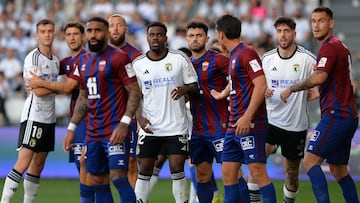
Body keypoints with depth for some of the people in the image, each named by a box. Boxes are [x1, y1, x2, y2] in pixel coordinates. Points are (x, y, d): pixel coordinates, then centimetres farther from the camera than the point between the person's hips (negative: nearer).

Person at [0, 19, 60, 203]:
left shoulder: (55, 60, 15)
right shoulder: (33, 58, -11)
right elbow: (39, 91, -17)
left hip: (49, 118, 8)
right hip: (33, 116, -8)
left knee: (38, 165, 8)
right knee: (23, 162, -16)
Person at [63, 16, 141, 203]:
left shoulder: (117, 58, -8)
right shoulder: (83, 62, 15)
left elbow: (134, 92, -10)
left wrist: (124, 124, -19)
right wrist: (71, 128, 17)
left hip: (115, 132, -7)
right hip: (93, 134, 7)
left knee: (118, 177, -16)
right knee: (98, 182, 7)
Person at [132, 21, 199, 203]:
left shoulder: (180, 58, 1)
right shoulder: (138, 64, 5)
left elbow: (194, 87, 3)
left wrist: (185, 89, -20)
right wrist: (139, 117, -6)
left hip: (176, 127, -2)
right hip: (149, 128, 2)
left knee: (177, 170, -6)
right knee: (144, 171, 3)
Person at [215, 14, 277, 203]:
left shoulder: (246, 53, -12)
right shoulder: (234, 55, 17)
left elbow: (261, 85, -20)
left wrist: (247, 117, -25)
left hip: (250, 125, -10)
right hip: (234, 126, 10)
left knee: (258, 173, -10)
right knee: (228, 174, 7)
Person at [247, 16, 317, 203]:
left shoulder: (307, 58, -7)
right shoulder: (267, 58, 3)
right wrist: (262, 92, -6)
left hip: (296, 125, -1)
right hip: (270, 119, 1)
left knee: (292, 172, 9)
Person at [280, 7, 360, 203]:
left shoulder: (329, 46, -11)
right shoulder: (340, 46, 20)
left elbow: (319, 77, -24)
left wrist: (291, 89, -14)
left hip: (336, 115, -10)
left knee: (310, 161, -13)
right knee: (339, 170, 14)